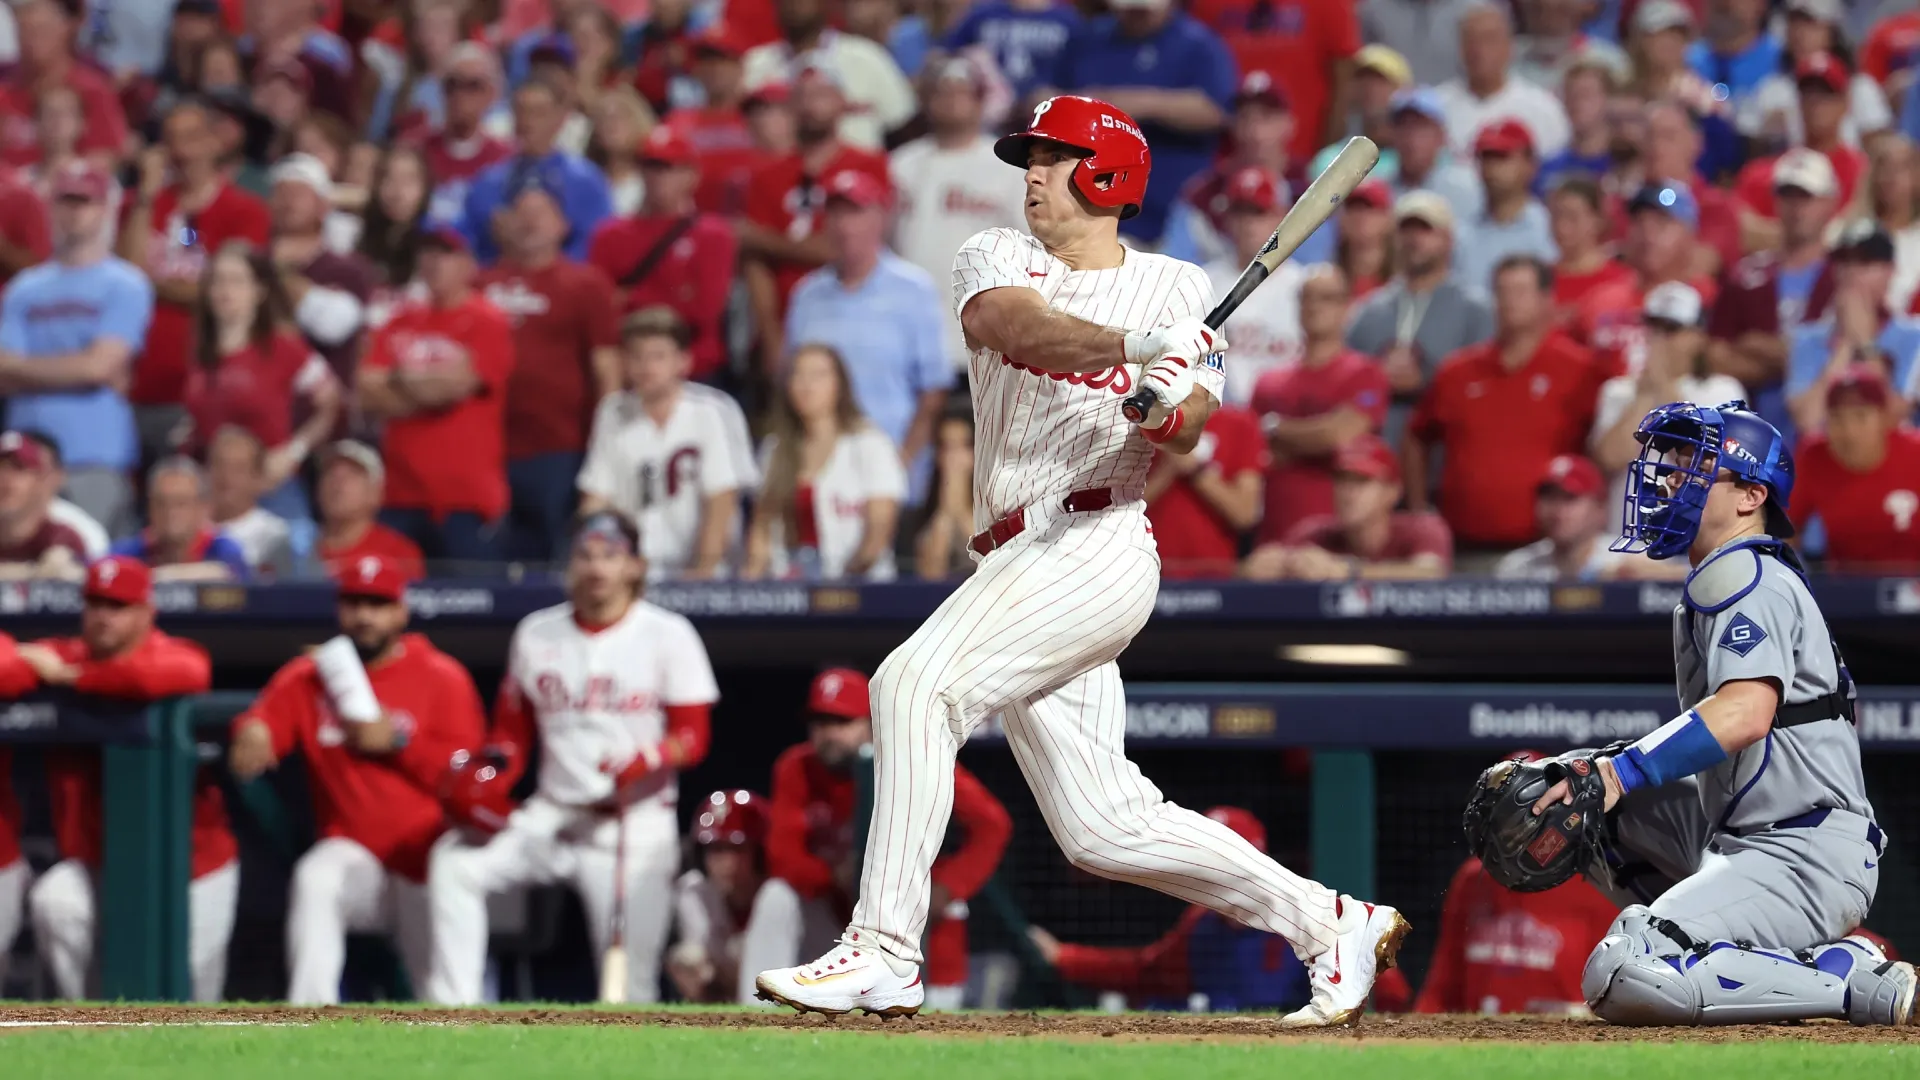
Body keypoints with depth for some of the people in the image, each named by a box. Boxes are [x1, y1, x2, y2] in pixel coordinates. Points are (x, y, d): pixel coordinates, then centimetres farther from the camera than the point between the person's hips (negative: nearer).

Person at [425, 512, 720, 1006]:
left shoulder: (668, 636, 0)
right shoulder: (536, 633, 11)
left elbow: (692, 737, -6)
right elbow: (511, 734, 14)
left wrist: (648, 760, -27)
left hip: (637, 823, -3)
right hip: (552, 814, 3)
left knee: (631, 980, -12)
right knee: (454, 862, -18)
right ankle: (452, 1012, -19)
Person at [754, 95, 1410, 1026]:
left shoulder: (1176, 287, 7)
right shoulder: (999, 257, 12)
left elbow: (1190, 425, -6)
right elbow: (1011, 323, -12)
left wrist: (1169, 409, -31)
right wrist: (1128, 344, -30)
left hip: (1095, 543, -6)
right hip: (1020, 558, 6)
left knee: (917, 683, -24)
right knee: (1103, 826, 5)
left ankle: (883, 954, -28)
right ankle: (1332, 928, 16)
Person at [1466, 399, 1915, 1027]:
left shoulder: (1743, 576, -10)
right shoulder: (1718, 580, 23)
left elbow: (1746, 712, -28)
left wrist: (1619, 773, -30)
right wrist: (1598, 771, 8)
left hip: (1807, 857, -11)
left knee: (1620, 979, -24)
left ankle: (1869, 987, -13)